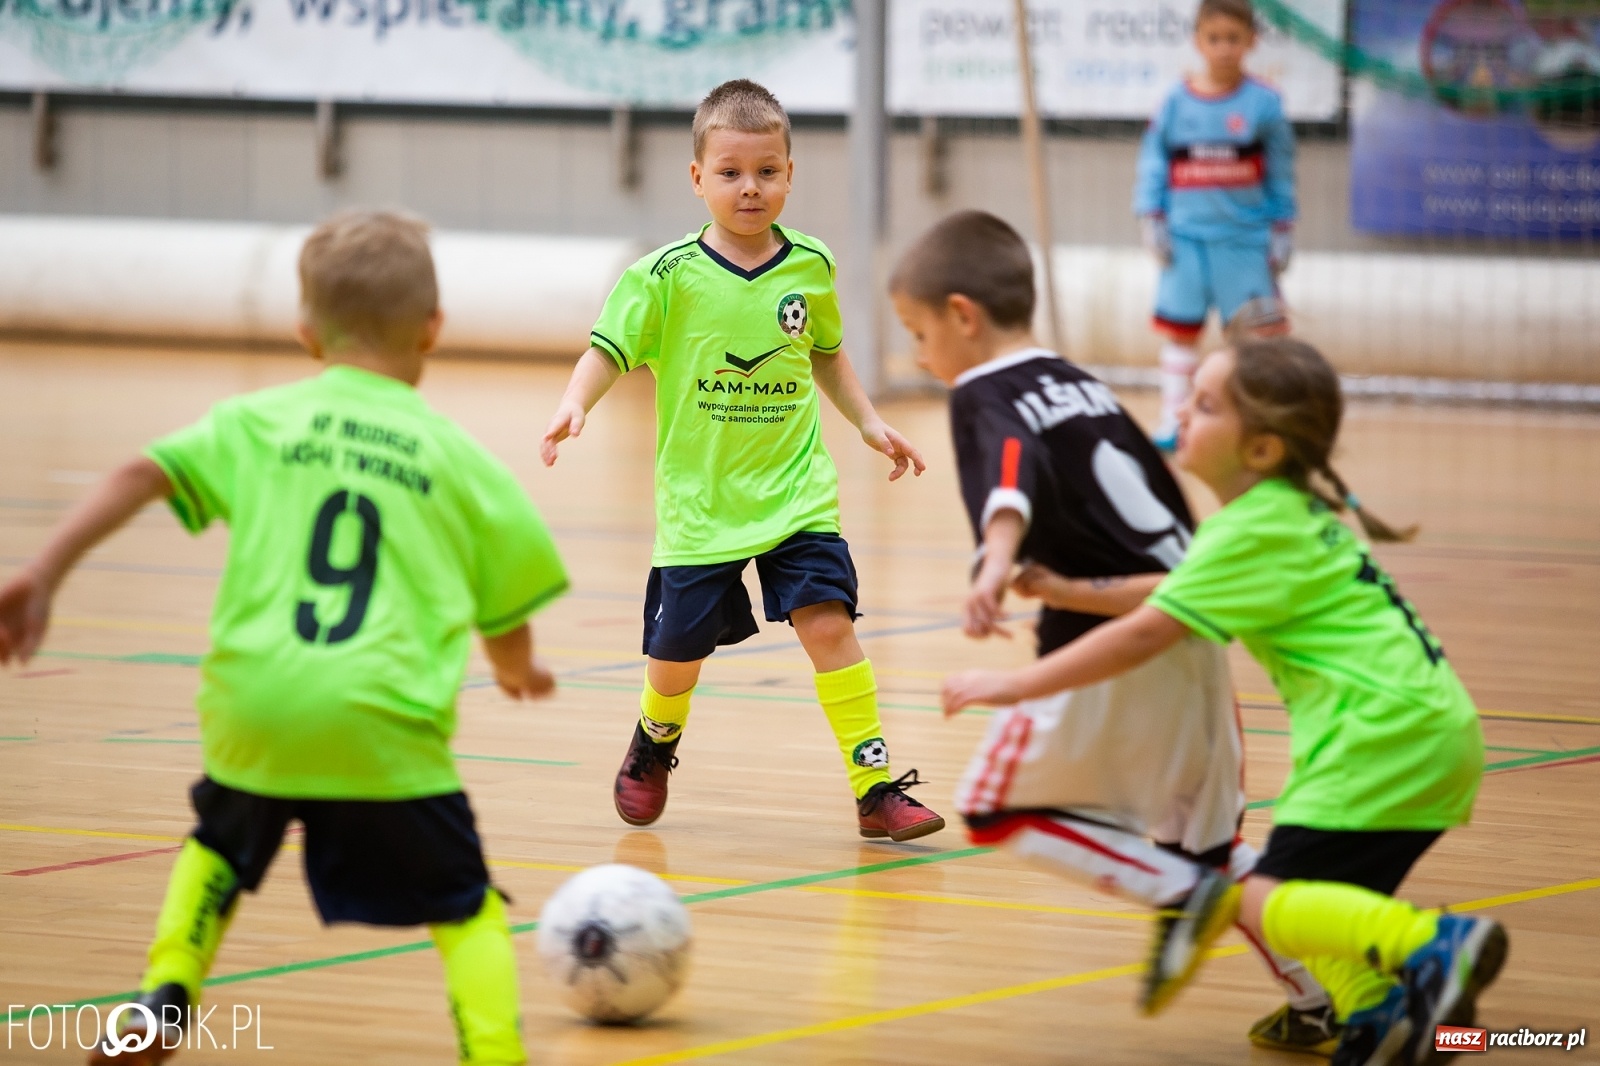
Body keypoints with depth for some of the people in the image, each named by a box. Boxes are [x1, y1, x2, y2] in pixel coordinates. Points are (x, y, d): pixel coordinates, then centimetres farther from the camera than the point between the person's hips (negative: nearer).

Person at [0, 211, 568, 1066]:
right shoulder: (455, 454, 9)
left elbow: (144, 474, -3)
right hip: (387, 723, -2)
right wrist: (518, 668, 39)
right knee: (465, 907, 9)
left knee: (218, 850, 32)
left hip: (256, 707, 2)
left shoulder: (258, 423, 10)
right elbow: (507, 602, 17)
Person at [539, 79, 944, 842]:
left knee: (827, 621, -15)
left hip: (796, 493, 1)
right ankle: (655, 744, 43)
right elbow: (608, 351, -9)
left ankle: (876, 787, -10)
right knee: (678, 653, 8)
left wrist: (868, 423, 11)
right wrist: (574, 405, -27)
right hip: (699, 503, -1)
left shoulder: (811, 268, 1)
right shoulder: (667, 277, -9)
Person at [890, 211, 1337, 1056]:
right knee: (1205, 841, 22)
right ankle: (1326, 1001, 16)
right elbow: (1173, 507, 25)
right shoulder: (1082, 386, 19)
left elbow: (1012, 480, -28)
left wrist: (996, 565, -47)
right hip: (1195, 636, 8)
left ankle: (1181, 894, -6)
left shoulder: (984, 397, -5)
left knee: (997, 805, 8)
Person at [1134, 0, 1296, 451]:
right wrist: (1152, 222, -3)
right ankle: (1172, 417, 14)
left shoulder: (1264, 103, -3)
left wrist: (1282, 232, 2)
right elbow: (1153, 163, 4)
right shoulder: (1176, 103, 0)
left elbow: (1281, 174, 2)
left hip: (1246, 238, -1)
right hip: (1187, 236, 1)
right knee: (1179, 326, 6)